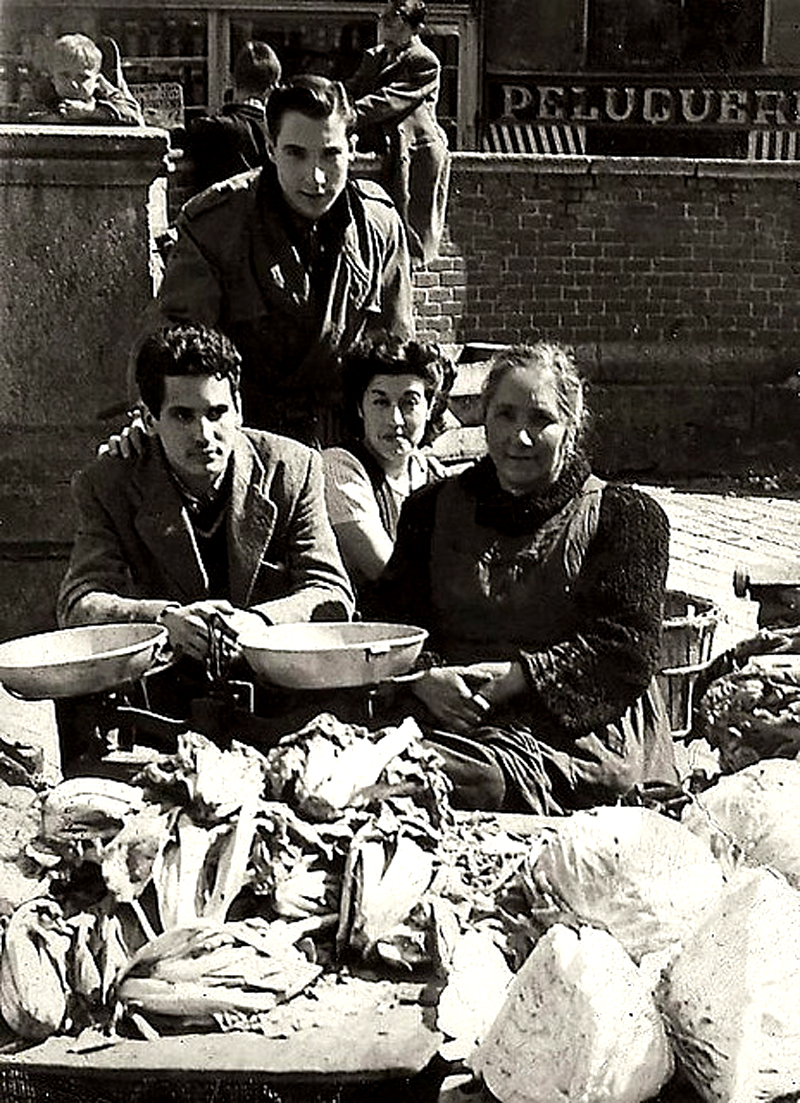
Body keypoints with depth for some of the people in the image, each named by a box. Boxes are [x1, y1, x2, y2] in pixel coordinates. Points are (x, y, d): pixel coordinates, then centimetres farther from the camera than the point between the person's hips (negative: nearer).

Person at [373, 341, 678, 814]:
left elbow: (625, 650, -2)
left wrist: (515, 676, -14)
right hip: (444, 712, 2)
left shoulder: (625, 515, 9)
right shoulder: (435, 507, 20)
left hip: (577, 726, -1)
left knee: (481, 777, -35)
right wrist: (426, 676, -13)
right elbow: (394, 618, 11)